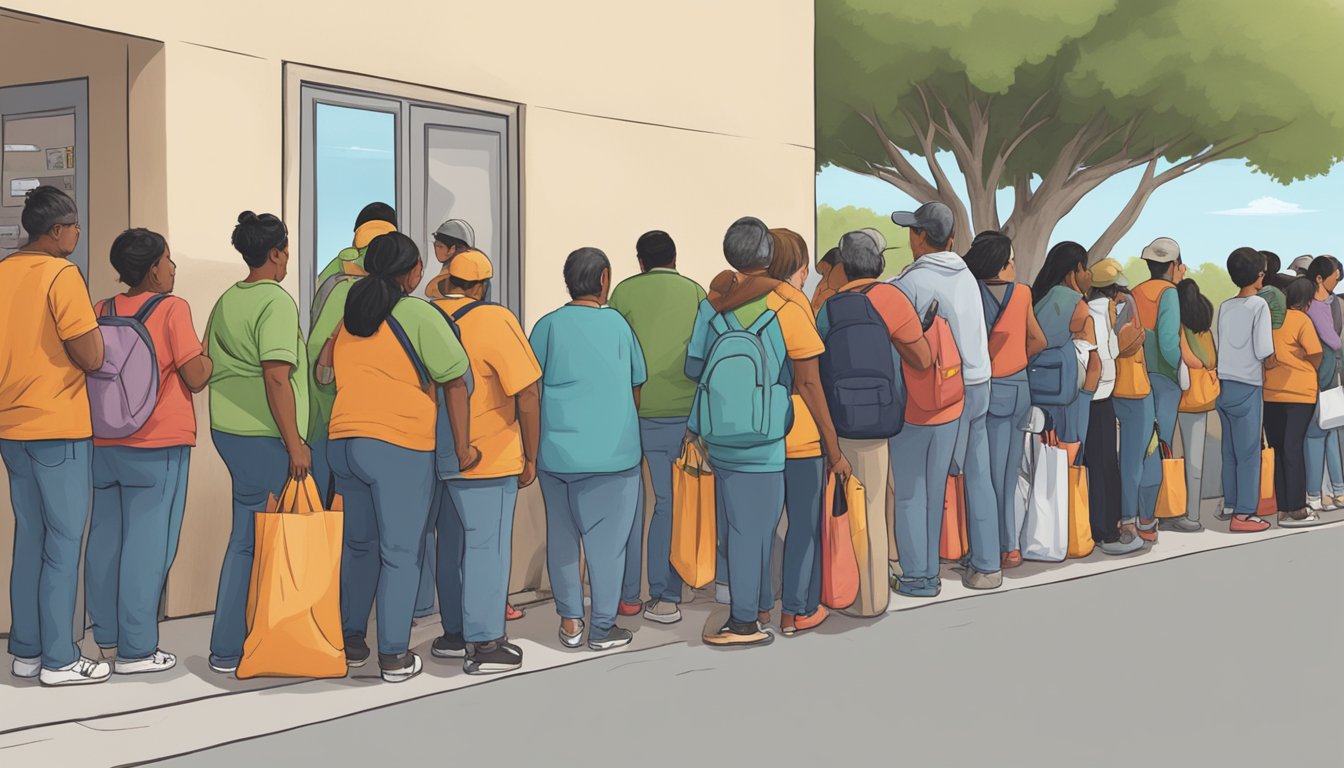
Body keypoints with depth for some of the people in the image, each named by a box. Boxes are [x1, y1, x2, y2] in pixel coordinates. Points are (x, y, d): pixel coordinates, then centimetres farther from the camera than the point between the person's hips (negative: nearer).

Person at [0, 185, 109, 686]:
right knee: (65, 541, -1)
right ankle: (59, 660, 1)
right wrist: (91, 333, 2)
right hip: (59, 427, -7)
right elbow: (92, 357, -16)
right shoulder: (61, 274, -14)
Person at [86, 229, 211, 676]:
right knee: (147, 544, -2)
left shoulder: (102, 312, 8)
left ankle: (107, 638, 20)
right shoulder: (172, 309, -8)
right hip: (157, 444, -6)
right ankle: (135, 650, -1)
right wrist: (210, 353, 8)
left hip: (103, 444, 6)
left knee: (105, 539, 12)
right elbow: (196, 378, -10)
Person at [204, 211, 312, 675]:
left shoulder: (225, 302, 13)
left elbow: (209, 367, 18)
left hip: (226, 428, 9)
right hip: (263, 435, -9)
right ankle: (230, 650, 4)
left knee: (250, 533, 14)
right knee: (252, 539, -1)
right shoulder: (277, 302, -13)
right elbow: (277, 377, -20)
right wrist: (294, 443, -18)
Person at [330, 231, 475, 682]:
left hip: (343, 440, 6)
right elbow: (455, 381, -8)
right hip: (399, 446, -6)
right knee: (401, 552, 1)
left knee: (359, 544, 19)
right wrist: (463, 447, -4)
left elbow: (325, 374, 14)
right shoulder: (419, 315, -5)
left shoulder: (349, 316, 13)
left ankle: (351, 641, 25)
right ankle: (394, 657, 3)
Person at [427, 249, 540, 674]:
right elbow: (528, 392, -16)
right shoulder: (494, 320, -14)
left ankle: (453, 632, 26)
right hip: (488, 456, -6)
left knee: (452, 543, 17)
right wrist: (530, 458, -6)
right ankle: (484, 644, 4)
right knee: (486, 546, 1)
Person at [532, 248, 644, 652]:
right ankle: (603, 627, 9)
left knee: (561, 536, 12)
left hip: (557, 450, 1)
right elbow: (637, 386, 11)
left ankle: (570, 621, 17)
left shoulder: (549, 325, 1)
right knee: (606, 539, 4)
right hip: (613, 452, -1)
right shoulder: (618, 323, 1)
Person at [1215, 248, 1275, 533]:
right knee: (1249, 452, -1)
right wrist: (1269, 362, 6)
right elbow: (1264, 351, -15)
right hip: (1247, 387, -6)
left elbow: (1220, 347, 9)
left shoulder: (1225, 307, 9)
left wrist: (1262, 362, 10)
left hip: (1223, 385, 6)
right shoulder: (1259, 304, -9)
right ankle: (1243, 514, -1)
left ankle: (1230, 505, 22)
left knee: (1230, 450, 15)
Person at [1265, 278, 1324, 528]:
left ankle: (1283, 509, 9)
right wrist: (1312, 372, 11)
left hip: (1269, 392, 5)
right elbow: (1316, 355, -9)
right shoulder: (1301, 320, -8)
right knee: (1294, 449, -3)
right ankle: (1296, 510, -3)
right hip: (1299, 392, -5)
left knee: (1277, 449, 8)